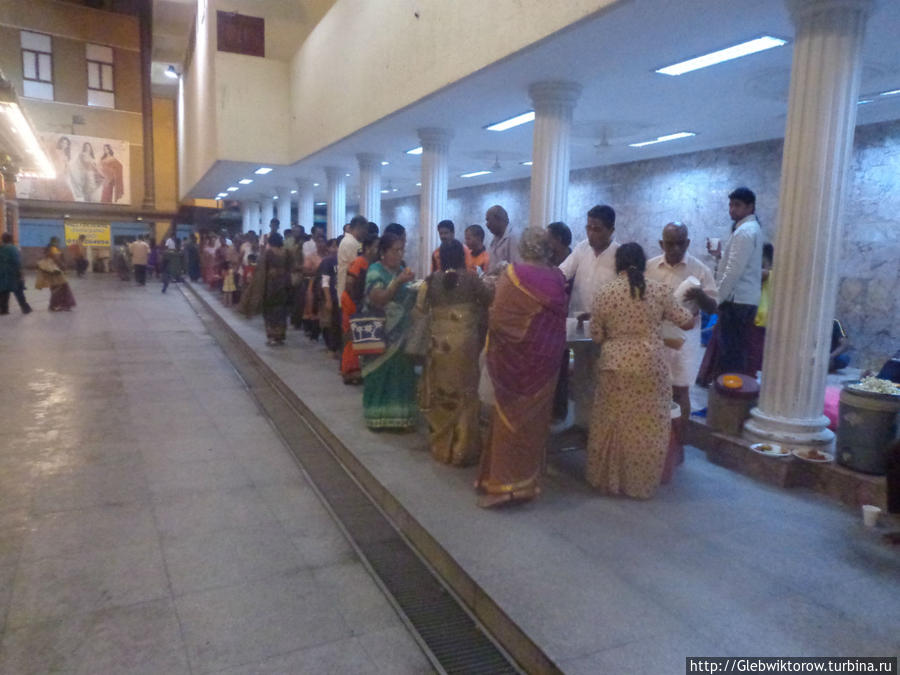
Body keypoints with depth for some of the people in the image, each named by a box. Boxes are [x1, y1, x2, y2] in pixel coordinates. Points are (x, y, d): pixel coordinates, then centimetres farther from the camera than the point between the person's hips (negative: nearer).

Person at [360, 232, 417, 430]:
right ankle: (378, 415, 10)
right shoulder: (375, 271, -9)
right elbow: (378, 300, -21)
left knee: (400, 373, 9)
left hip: (401, 332, 7)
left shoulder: (402, 269, 11)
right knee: (381, 374, 0)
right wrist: (398, 282, -27)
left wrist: (417, 290, -1)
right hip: (381, 333, -6)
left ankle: (398, 414, 20)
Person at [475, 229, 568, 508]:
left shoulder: (510, 275, -13)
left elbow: (496, 319, -13)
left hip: (514, 358, -3)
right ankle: (528, 479, 24)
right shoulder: (557, 279, -2)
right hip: (546, 359, 3)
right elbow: (560, 320, 8)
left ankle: (503, 482, 7)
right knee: (535, 417, 14)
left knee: (510, 416, 6)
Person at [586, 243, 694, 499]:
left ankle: (608, 478, 25)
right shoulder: (659, 290, -3)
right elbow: (686, 322, 5)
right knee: (648, 425, 11)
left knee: (613, 422, 13)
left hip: (616, 366, 0)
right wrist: (693, 314, 27)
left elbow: (596, 335, 1)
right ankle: (641, 483, 22)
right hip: (651, 366, 0)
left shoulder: (605, 293, -4)